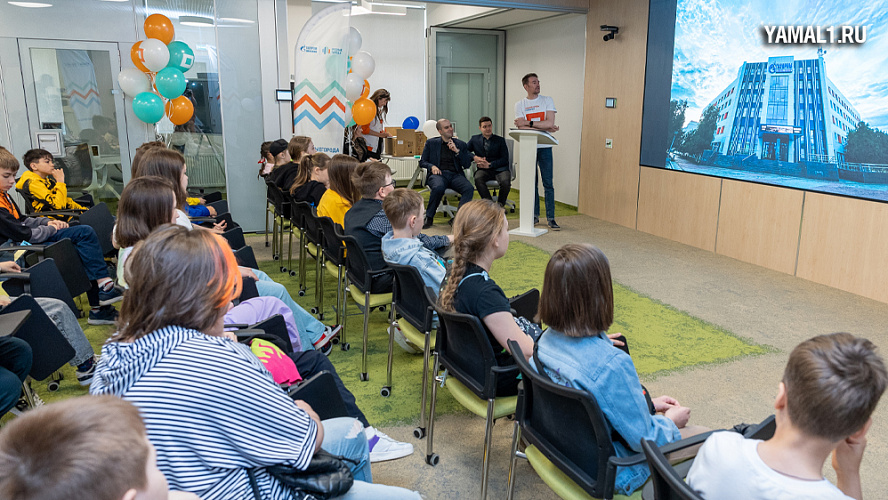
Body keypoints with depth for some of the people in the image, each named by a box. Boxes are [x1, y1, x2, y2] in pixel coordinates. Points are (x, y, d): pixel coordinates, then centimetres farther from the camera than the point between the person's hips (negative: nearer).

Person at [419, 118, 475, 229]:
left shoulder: (461, 144, 19)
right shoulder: (431, 143, 16)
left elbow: (467, 165, 10)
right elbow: (422, 162, 15)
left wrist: (457, 151, -3)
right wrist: (432, 166, -7)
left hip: (455, 175, 2)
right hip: (438, 174, -2)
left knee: (469, 188, -31)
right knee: (438, 187, -38)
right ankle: (429, 218, -18)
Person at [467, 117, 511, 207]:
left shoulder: (500, 140, 11)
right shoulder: (474, 139, 16)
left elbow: (505, 159, 3)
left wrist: (490, 164, -11)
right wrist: (474, 157, -8)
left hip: (499, 168, -1)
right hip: (484, 169, 1)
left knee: (506, 182, -33)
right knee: (478, 179, -35)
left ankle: (500, 205, -9)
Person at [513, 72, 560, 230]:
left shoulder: (547, 100, 5)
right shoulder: (520, 105, 5)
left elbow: (550, 123, -9)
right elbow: (521, 127, -9)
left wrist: (528, 123, -12)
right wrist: (544, 127, -12)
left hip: (544, 147, -1)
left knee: (548, 183, -3)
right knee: (531, 182, 6)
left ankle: (551, 218, 0)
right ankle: (534, 216, 17)